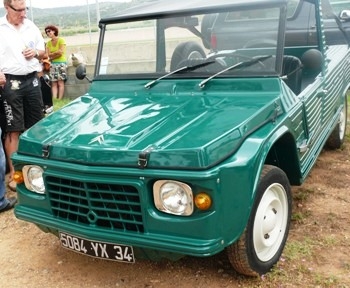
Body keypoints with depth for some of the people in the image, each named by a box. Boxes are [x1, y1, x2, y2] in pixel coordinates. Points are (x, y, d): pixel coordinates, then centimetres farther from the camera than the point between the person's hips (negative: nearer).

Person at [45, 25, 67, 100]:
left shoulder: (61, 40, -2)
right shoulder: (48, 43, 12)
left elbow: (61, 52, -11)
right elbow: (47, 55, 3)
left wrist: (52, 54, -2)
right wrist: (56, 53, -6)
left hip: (61, 63, -5)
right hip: (52, 64, 5)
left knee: (60, 83, -6)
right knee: (54, 83, -3)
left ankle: (59, 100, -8)